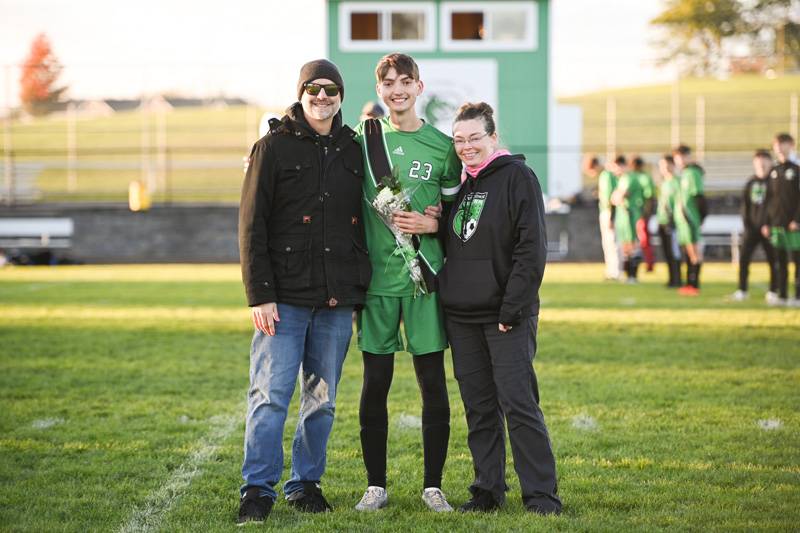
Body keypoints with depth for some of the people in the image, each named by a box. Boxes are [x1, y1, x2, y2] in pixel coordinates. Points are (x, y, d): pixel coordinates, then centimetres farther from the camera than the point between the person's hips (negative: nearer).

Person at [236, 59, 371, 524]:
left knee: (322, 399, 9)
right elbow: (252, 225, -5)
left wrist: (362, 290, 13)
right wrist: (259, 295, -12)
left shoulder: (353, 151, 12)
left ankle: (306, 483, 19)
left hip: (337, 301, 4)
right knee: (271, 395, -7)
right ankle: (258, 490, -1)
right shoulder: (274, 147, -1)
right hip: (286, 299, -4)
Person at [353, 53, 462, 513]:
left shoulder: (442, 146, 4)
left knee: (433, 383, 1)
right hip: (376, 278, 0)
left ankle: (433, 485, 12)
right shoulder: (362, 140, 5)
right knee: (375, 384, 3)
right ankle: (376, 484, 13)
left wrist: (432, 225, -8)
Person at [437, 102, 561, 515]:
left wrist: (512, 309, -16)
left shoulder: (516, 176, -6)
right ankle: (488, 489, 16)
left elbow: (532, 249, -13)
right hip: (461, 316, 6)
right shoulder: (458, 183, 14)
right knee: (478, 407, 9)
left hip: (507, 315, -6)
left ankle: (541, 493, -2)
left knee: (518, 403, -8)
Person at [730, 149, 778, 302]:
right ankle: (742, 290, 4)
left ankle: (773, 292, 11)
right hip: (752, 227, 3)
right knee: (743, 258, -3)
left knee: (772, 260, 2)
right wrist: (746, 224, 0)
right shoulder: (750, 183, 9)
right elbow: (745, 205, 10)